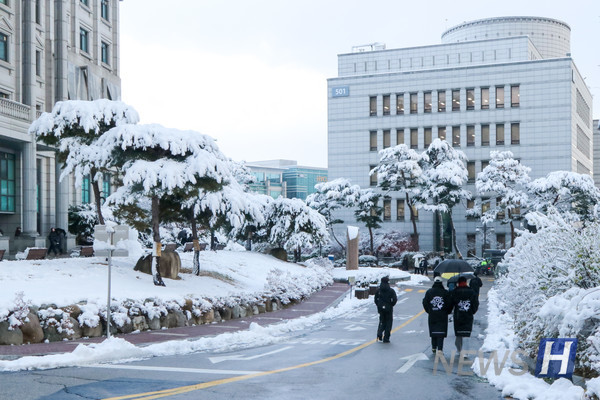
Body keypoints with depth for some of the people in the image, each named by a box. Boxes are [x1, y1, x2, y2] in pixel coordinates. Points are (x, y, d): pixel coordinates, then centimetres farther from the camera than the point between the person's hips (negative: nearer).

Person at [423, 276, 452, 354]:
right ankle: (440, 349, -9)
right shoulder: (445, 293, -5)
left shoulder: (429, 292, 1)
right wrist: (446, 312, 12)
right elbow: (450, 304, -4)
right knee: (441, 333, -1)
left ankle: (434, 348, 21)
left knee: (433, 332, 14)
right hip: (442, 316, -2)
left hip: (432, 316, 2)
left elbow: (425, 303, 4)